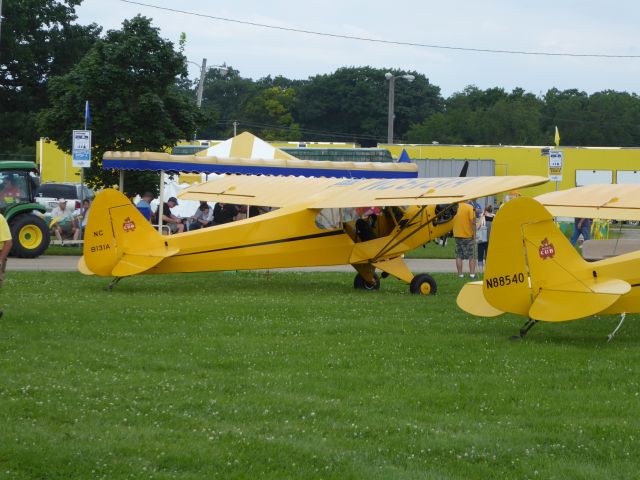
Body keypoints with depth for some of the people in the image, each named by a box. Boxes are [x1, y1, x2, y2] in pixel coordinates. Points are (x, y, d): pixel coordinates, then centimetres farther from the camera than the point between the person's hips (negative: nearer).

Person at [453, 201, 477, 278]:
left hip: (457, 235, 3)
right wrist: (474, 234, -10)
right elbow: (472, 222, -17)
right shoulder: (470, 208, -12)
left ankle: (460, 274, 6)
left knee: (459, 256, 9)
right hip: (468, 235, -3)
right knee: (472, 256, 6)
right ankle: (472, 274, 1)